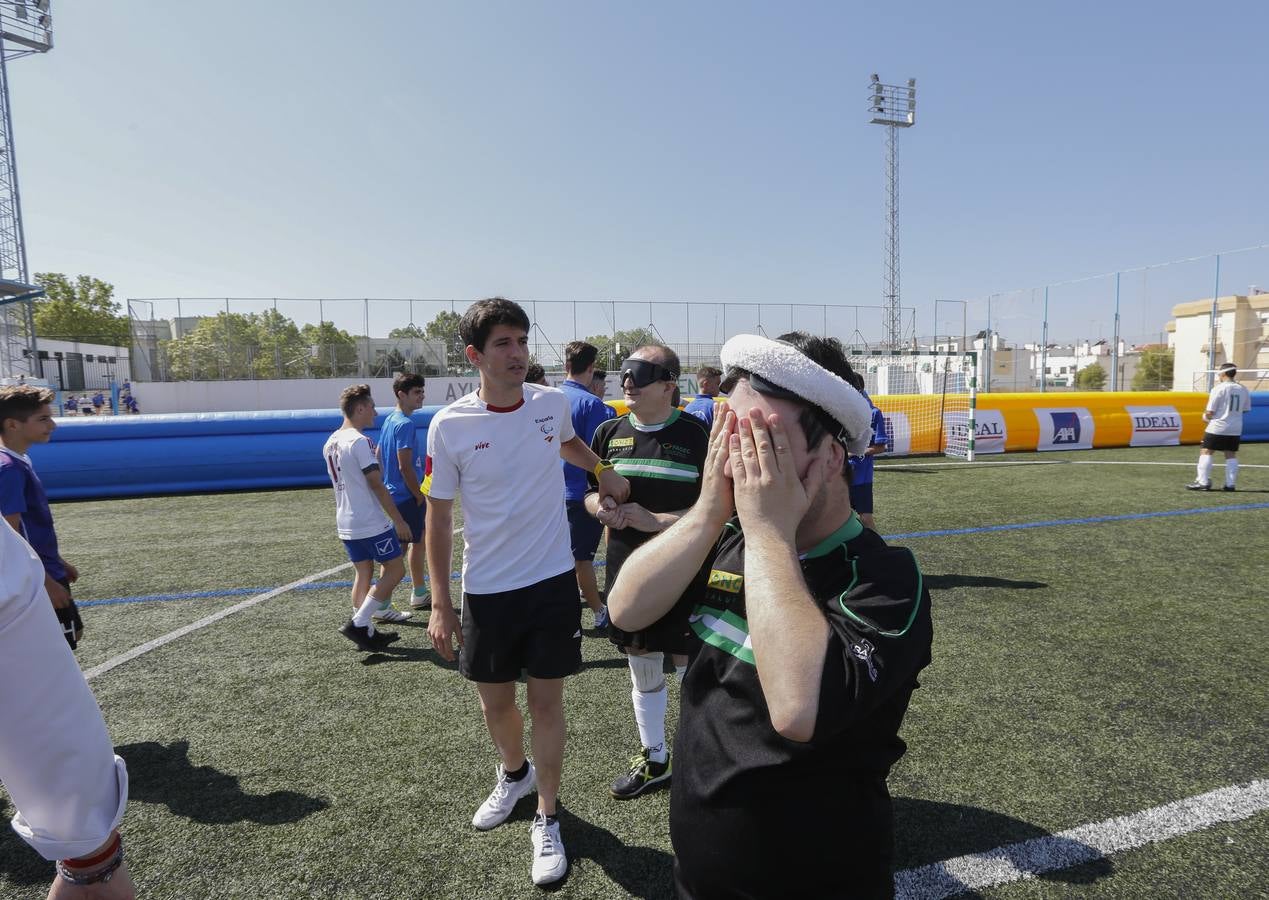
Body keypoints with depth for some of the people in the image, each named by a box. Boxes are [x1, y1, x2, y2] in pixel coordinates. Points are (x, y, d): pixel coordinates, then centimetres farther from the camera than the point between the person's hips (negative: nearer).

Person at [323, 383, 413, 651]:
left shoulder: (330, 443, 11)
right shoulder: (359, 441, -17)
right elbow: (377, 485, -18)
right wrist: (399, 521, -14)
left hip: (346, 524, 9)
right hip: (371, 525, -9)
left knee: (363, 573, 13)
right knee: (396, 571, 1)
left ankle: (366, 633, 16)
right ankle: (357, 624, -1)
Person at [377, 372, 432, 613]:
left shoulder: (390, 420, 11)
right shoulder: (405, 424, -18)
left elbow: (379, 457, 16)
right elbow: (405, 466, -22)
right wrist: (421, 496, -14)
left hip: (394, 493, 10)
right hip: (406, 496, -10)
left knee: (419, 542, 20)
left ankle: (419, 595, 31)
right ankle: (381, 606, 6)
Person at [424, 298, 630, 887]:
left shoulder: (552, 403, -4)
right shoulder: (449, 426, -11)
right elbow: (438, 517, -4)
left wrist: (602, 469, 7)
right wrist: (440, 604, -3)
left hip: (553, 580, 1)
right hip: (486, 590, 0)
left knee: (547, 702, 8)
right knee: (495, 701, 17)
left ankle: (546, 821, 28)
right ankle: (515, 775, 49)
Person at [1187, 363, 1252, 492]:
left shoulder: (1218, 388, -10)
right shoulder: (1244, 389, 7)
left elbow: (1210, 412, -10)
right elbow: (1245, 410, 13)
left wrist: (1205, 417, 10)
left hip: (1217, 427, -6)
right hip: (1236, 429, 6)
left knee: (1206, 452, -1)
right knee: (1231, 455, 9)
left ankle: (1203, 482, -6)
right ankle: (1230, 484, 11)